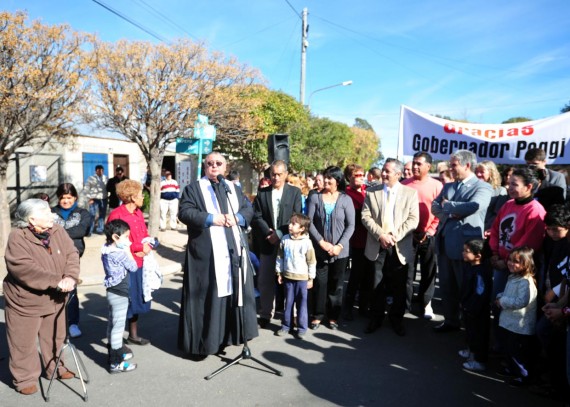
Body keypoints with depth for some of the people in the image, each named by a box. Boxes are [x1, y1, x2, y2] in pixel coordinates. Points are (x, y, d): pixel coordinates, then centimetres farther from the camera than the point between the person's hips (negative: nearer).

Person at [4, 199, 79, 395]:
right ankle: (25, 378, 28)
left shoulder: (57, 231, -4)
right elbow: (25, 269, -30)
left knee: (55, 338, 20)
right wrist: (57, 281, -33)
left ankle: (55, 368, 40)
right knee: (24, 343, 9)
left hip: (54, 300, 6)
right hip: (24, 302, -5)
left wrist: (70, 276, -26)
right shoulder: (17, 238, -21)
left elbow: (72, 254, -7)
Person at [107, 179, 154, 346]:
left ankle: (133, 335, 35)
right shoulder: (116, 215, -14)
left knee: (136, 300, 18)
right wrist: (138, 247, -14)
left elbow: (146, 235, 15)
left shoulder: (138, 213, 11)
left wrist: (147, 247, -6)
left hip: (139, 264, 8)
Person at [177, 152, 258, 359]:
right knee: (206, 295, -1)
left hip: (233, 249, 5)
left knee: (233, 291, 9)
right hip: (206, 252, -5)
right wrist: (211, 218, -18)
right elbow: (184, 212, -9)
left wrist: (236, 218, -9)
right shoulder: (193, 188, 4)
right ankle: (200, 343, 10)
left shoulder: (234, 188, 18)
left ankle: (224, 337, 24)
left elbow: (249, 209, 11)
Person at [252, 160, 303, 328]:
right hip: (267, 243, 2)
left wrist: (280, 234, -13)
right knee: (265, 280, 5)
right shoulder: (262, 193, 7)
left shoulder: (295, 192, 1)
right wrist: (268, 232, -11)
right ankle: (265, 314, 19)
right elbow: (256, 216, 2)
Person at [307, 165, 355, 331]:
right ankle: (318, 315, 20)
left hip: (340, 251, 0)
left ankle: (333, 317, 22)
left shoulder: (346, 199, -3)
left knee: (336, 284, 8)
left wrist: (340, 245, -12)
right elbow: (309, 222, -4)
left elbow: (350, 225, -3)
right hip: (319, 249, 0)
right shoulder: (315, 197, -1)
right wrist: (321, 242, -12)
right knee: (320, 283, 4)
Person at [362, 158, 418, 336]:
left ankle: (397, 319, 28)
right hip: (377, 245, 1)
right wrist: (380, 235, -15)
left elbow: (413, 219, -6)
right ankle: (376, 318, 24)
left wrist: (394, 236, -16)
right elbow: (366, 216, -3)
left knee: (399, 287, 10)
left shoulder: (410, 193, 1)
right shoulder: (372, 191, 3)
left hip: (400, 247, 0)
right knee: (377, 285, 9)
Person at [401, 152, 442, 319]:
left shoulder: (436, 185, 0)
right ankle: (405, 303, 18)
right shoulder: (404, 185, 4)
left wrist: (429, 232, -8)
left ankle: (426, 303, 24)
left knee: (428, 271, 9)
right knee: (407, 272, 6)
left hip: (429, 237, 0)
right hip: (408, 235, 1)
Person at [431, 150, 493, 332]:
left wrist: (447, 205, -10)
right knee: (446, 286, 16)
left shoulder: (483, 187, -6)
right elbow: (435, 207, 5)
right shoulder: (448, 186, 15)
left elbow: (473, 206, -24)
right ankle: (450, 320, 32)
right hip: (443, 242, 7)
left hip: (464, 244, -6)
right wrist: (452, 213, -14)